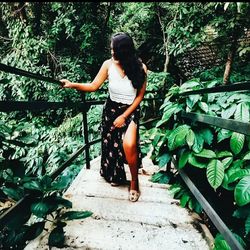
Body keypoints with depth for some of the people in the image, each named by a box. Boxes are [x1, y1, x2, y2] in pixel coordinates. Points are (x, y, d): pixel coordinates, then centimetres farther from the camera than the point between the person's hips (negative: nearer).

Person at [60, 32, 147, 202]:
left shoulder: (140, 68, -13)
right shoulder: (109, 64, -9)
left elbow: (140, 96, -7)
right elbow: (94, 86, -5)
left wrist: (124, 116, -11)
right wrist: (73, 85, -20)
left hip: (130, 111, -3)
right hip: (111, 109, 3)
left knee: (128, 145, -25)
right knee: (111, 145, 9)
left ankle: (134, 181, 0)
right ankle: (116, 175, 38)